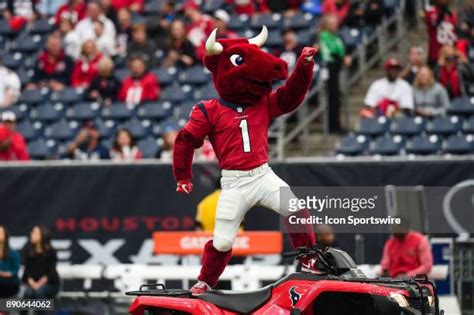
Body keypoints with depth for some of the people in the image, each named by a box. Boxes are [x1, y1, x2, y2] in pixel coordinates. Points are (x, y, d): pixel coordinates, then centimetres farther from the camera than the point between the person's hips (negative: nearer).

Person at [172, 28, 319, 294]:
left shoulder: (263, 103, 10)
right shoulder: (209, 111, -1)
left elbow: (291, 95, 3)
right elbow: (185, 141, 5)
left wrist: (305, 66, -11)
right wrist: (183, 177, 9)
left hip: (264, 176, 3)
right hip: (234, 182, -3)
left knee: (298, 212, -14)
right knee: (223, 241, -2)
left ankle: (310, 263, 1)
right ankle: (205, 283, 19)